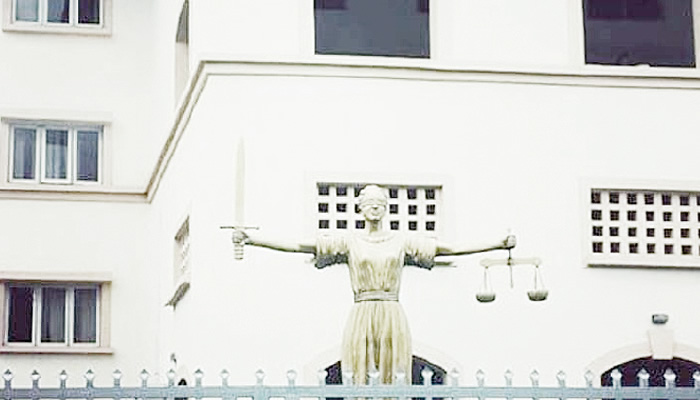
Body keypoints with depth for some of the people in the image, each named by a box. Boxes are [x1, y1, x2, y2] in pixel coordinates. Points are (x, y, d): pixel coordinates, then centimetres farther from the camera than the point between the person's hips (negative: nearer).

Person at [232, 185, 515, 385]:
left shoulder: (402, 242, 10)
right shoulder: (349, 242, 7)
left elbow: (447, 249, 11)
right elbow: (299, 246, 3)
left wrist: (498, 245, 7)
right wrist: (252, 240, -5)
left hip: (392, 315, 1)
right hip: (362, 315, -1)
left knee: (391, 381, -3)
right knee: (360, 379, -5)